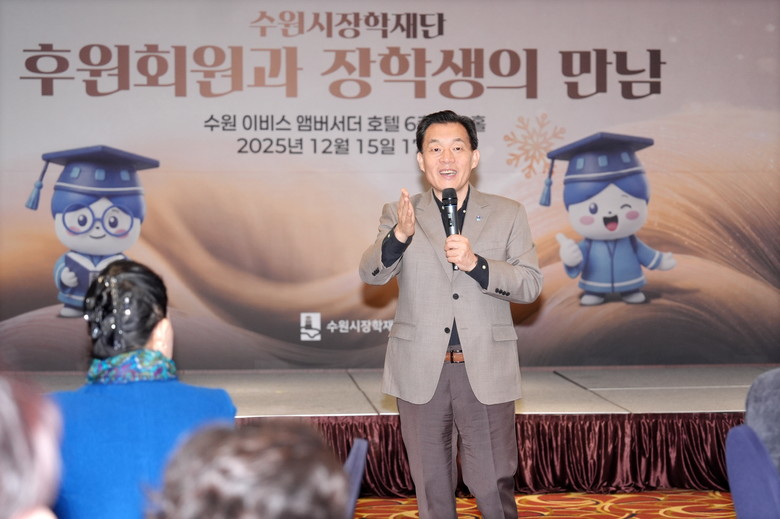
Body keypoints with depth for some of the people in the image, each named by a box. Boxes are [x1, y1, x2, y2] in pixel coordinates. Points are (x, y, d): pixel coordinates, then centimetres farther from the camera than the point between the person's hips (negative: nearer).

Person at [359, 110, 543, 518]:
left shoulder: (508, 214, 5)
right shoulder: (398, 215, 4)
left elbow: (531, 284, -3)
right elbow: (370, 274, -9)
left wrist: (476, 263, -19)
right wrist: (399, 235, -29)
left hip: (486, 370, 0)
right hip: (421, 371, 1)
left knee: (493, 484, 4)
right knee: (431, 485, 12)